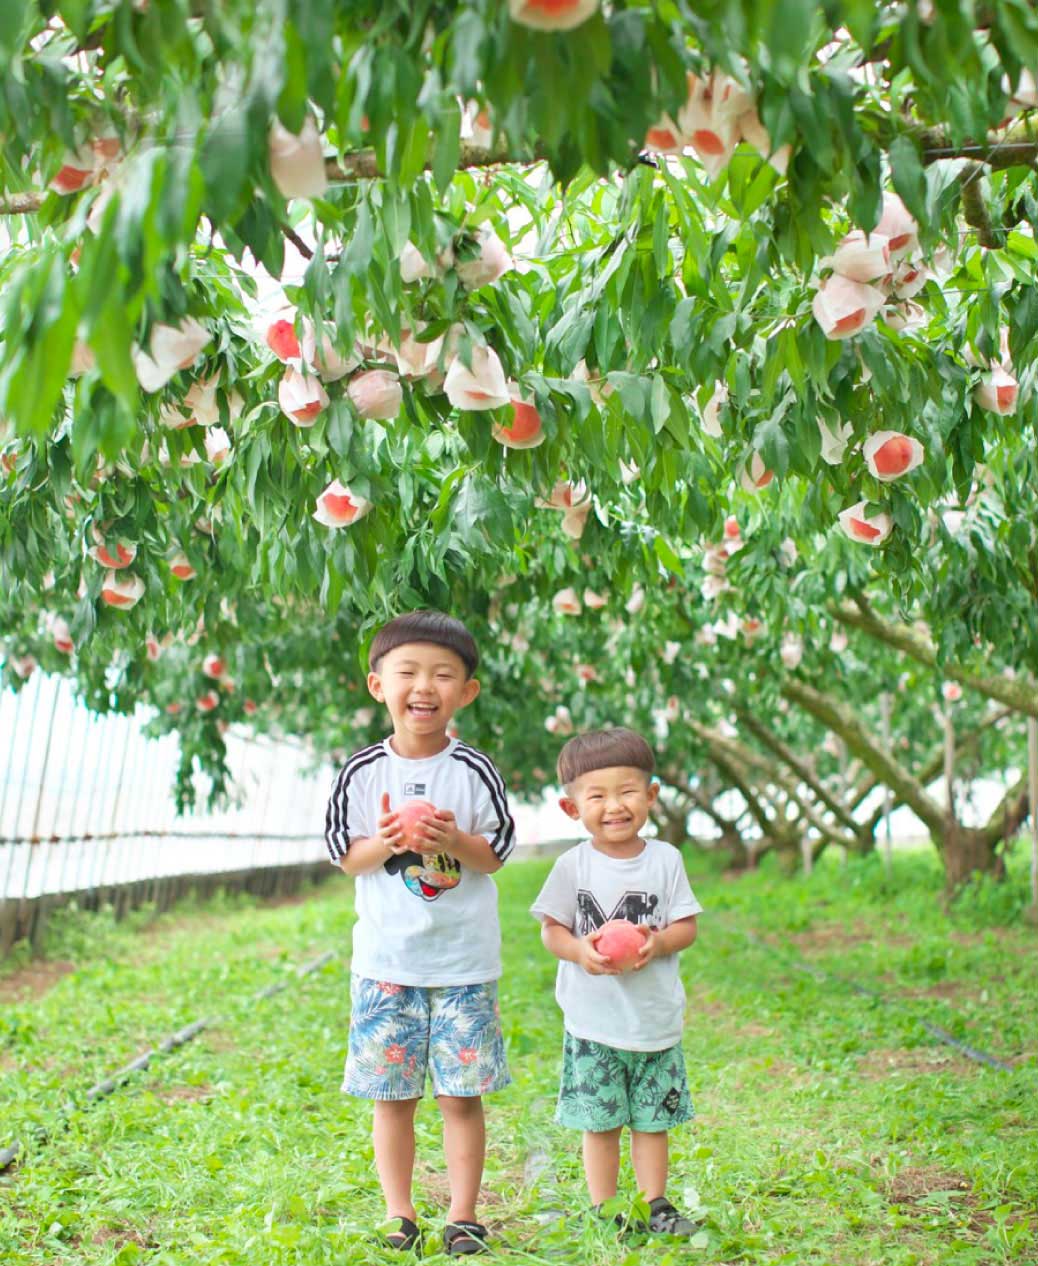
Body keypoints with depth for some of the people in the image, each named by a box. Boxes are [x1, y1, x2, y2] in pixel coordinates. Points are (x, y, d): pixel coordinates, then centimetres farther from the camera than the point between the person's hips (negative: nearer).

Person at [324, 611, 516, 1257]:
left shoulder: (475, 771, -4)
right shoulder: (363, 772, -1)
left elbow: (496, 854, -1)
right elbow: (345, 856, 2)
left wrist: (454, 841, -19)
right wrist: (384, 844, -17)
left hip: (464, 960, -1)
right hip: (385, 957, 1)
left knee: (462, 1094, 5)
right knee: (392, 1095, 9)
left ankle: (464, 1215, 20)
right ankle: (400, 1214, 24)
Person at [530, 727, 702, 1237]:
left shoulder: (665, 859, -1)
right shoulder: (574, 865, -5)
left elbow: (686, 925, 0)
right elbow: (551, 928, -2)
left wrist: (658, 942, -20)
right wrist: (579, 950, -22)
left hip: (656, 1017, 2)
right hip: (593, 1020, -1)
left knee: (653, 1118, 12)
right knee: (599, 1120, 6)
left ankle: (655, 1203, 27)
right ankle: (604, 1209, 21)